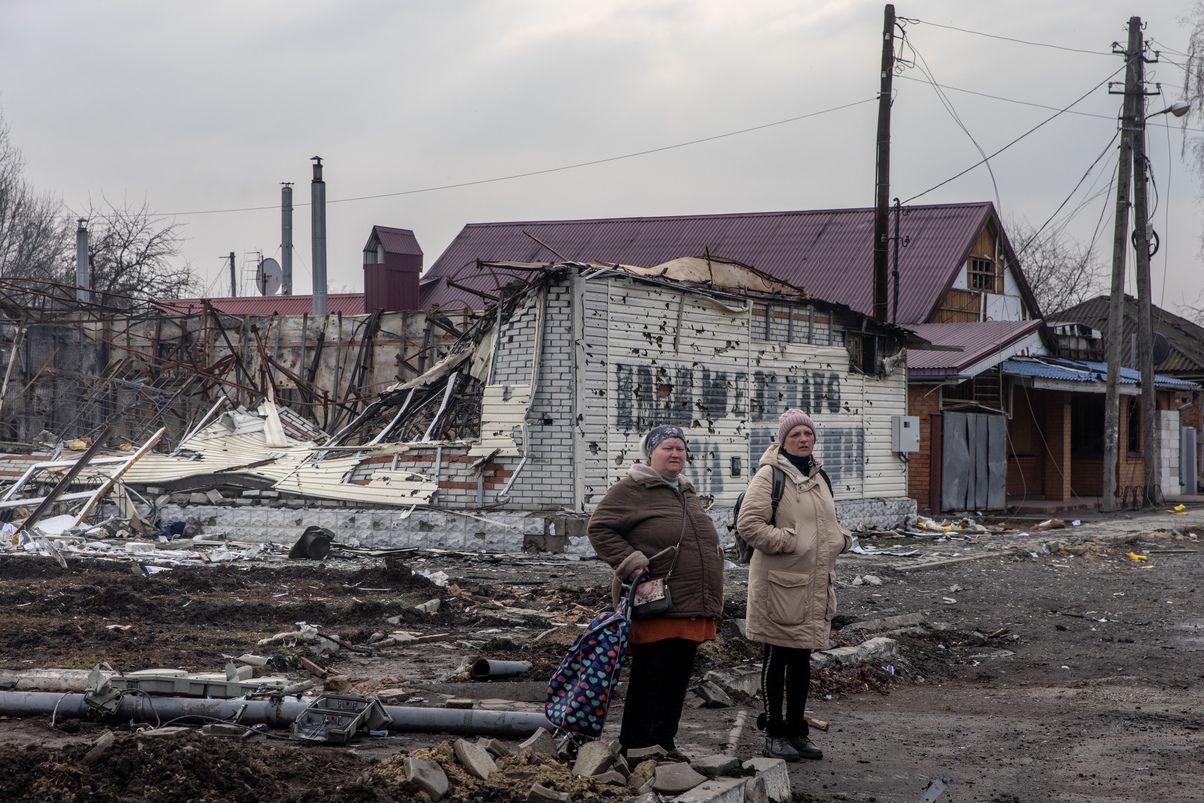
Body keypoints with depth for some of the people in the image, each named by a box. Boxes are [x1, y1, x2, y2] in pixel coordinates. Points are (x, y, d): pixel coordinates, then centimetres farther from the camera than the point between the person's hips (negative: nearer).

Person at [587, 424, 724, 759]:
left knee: (678, 677, 11)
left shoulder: (687, 493, 21)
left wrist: (711, 601, 25)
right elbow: (599, 528, -9)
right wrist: (631, 562, -15)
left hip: (693, 609, 8)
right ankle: (634, 745, 4)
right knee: (649, 676, -4)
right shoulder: (631, 490, -6)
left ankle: (664, 740, 21)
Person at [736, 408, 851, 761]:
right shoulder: (769, 476, -10)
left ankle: (796, 728, 23)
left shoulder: (819, 476, 14)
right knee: (778, 657, 1)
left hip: (816, 584, 7)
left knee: (802, 659, 13)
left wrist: (841, 538, 6)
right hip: (780, 584, -7)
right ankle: (775, 732, 10)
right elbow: (748, 524, -17)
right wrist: (786, 540, -21)